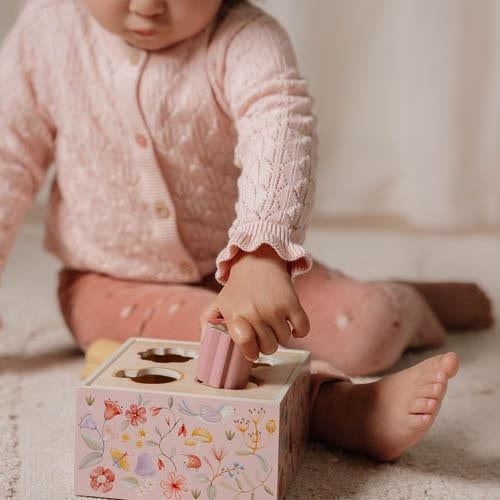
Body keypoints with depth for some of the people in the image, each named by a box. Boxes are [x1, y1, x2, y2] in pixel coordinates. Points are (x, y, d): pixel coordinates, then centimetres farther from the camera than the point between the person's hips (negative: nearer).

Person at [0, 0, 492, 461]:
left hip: (243, 264, 0)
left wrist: (261, 258, -59)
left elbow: (280, 129, -41)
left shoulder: (244, 41, -21)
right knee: (205, 330, -32)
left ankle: (410, 303, 21)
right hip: (113, 283, 1)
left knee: (367, 328, -12)